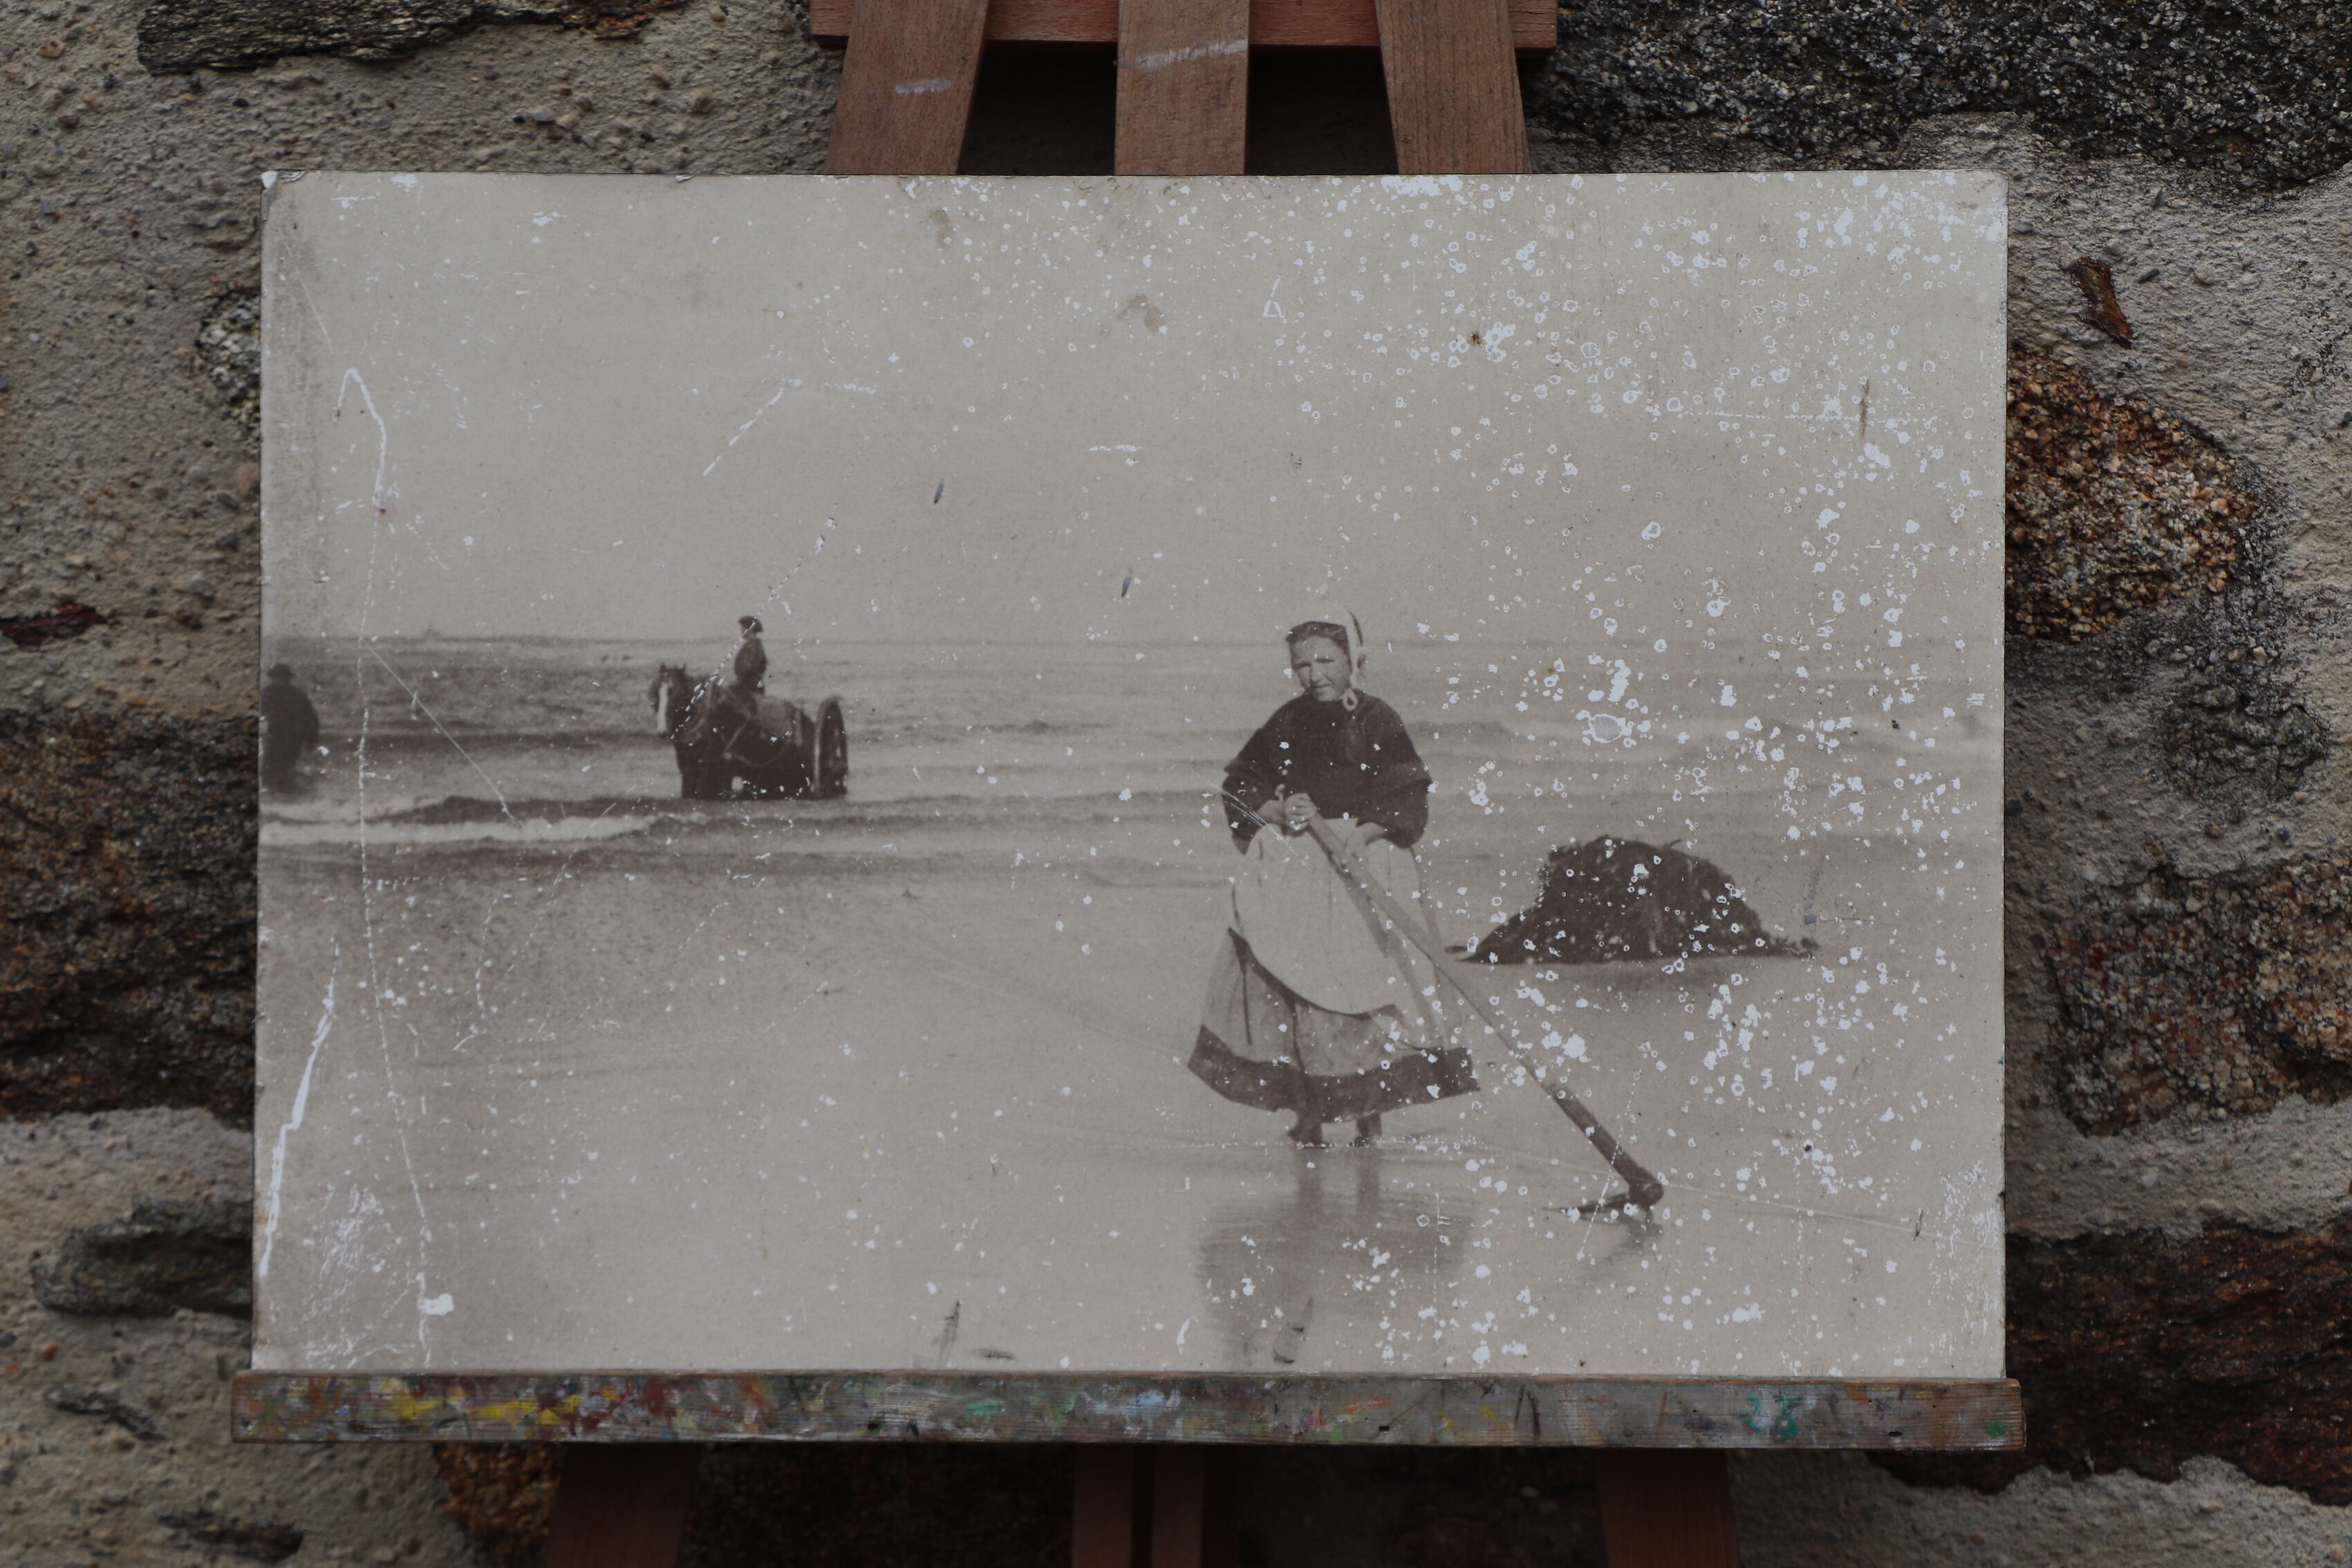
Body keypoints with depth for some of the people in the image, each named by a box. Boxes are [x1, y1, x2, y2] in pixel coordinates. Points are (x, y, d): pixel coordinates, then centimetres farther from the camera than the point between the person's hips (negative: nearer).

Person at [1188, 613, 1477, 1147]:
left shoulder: (1378, 722, 3)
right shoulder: (1286, 724, 11)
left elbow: (1409, 802, -2)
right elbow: (1241, 787, 10)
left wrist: (1363, 829, -19)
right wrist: (1279, 812, -9)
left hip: (1365, 871, -2)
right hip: (1293, 875, 2)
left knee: (1369, 989, -7)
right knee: (1294, 988, -6)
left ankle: (1370, 1112, 4)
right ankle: (1307, 1113, 2)